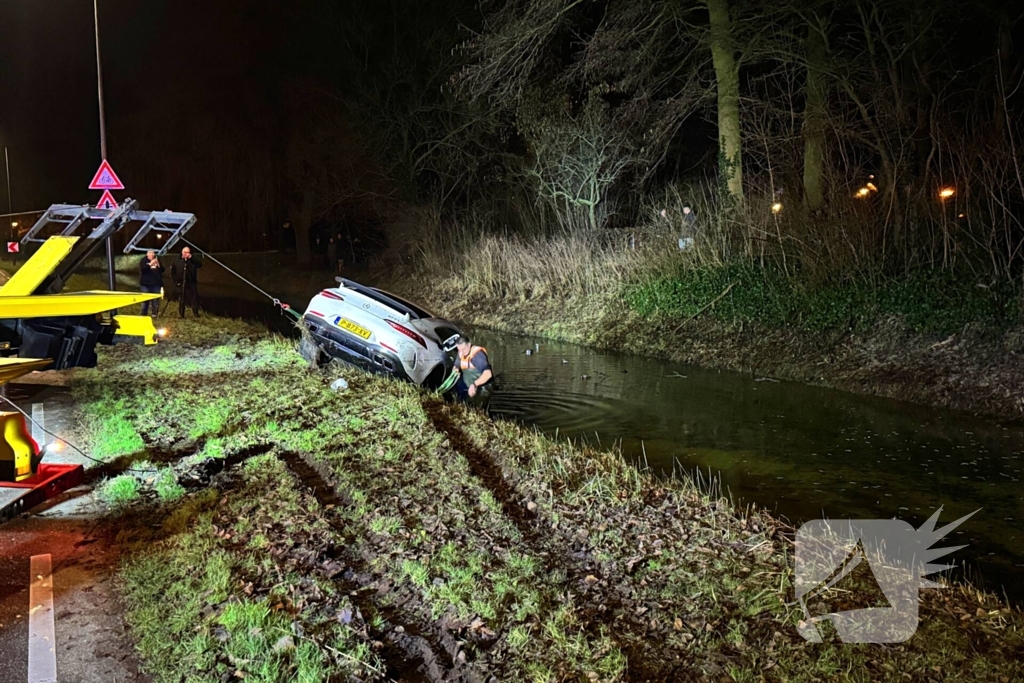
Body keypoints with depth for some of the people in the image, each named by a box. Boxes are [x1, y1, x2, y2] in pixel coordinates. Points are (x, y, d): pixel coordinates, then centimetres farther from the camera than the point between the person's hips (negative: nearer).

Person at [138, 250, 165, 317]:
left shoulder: (157, 260, 12)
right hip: (146, 284, -3)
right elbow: (142, 269, -15)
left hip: (156, 283, 3)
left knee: (156, 299, -1)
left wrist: (158, 265, -11)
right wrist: (150, 264, -26)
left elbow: (162, 270, 8)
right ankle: (144, 314, 4)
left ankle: (155, 313, 5)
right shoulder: (143, 260, 2)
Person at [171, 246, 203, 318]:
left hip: (192, 283, 0)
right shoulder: (177, 260, 6)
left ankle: (196, 313, -1)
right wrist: (175, 280, 1)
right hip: (181, 283, 0)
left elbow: (200, 265, -11)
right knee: (182, 299, 3)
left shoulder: (192, 260, 6)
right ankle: (181, 314, 10)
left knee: (194, 298, -6)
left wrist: (191, 258, -17)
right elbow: (173, 271, 9)